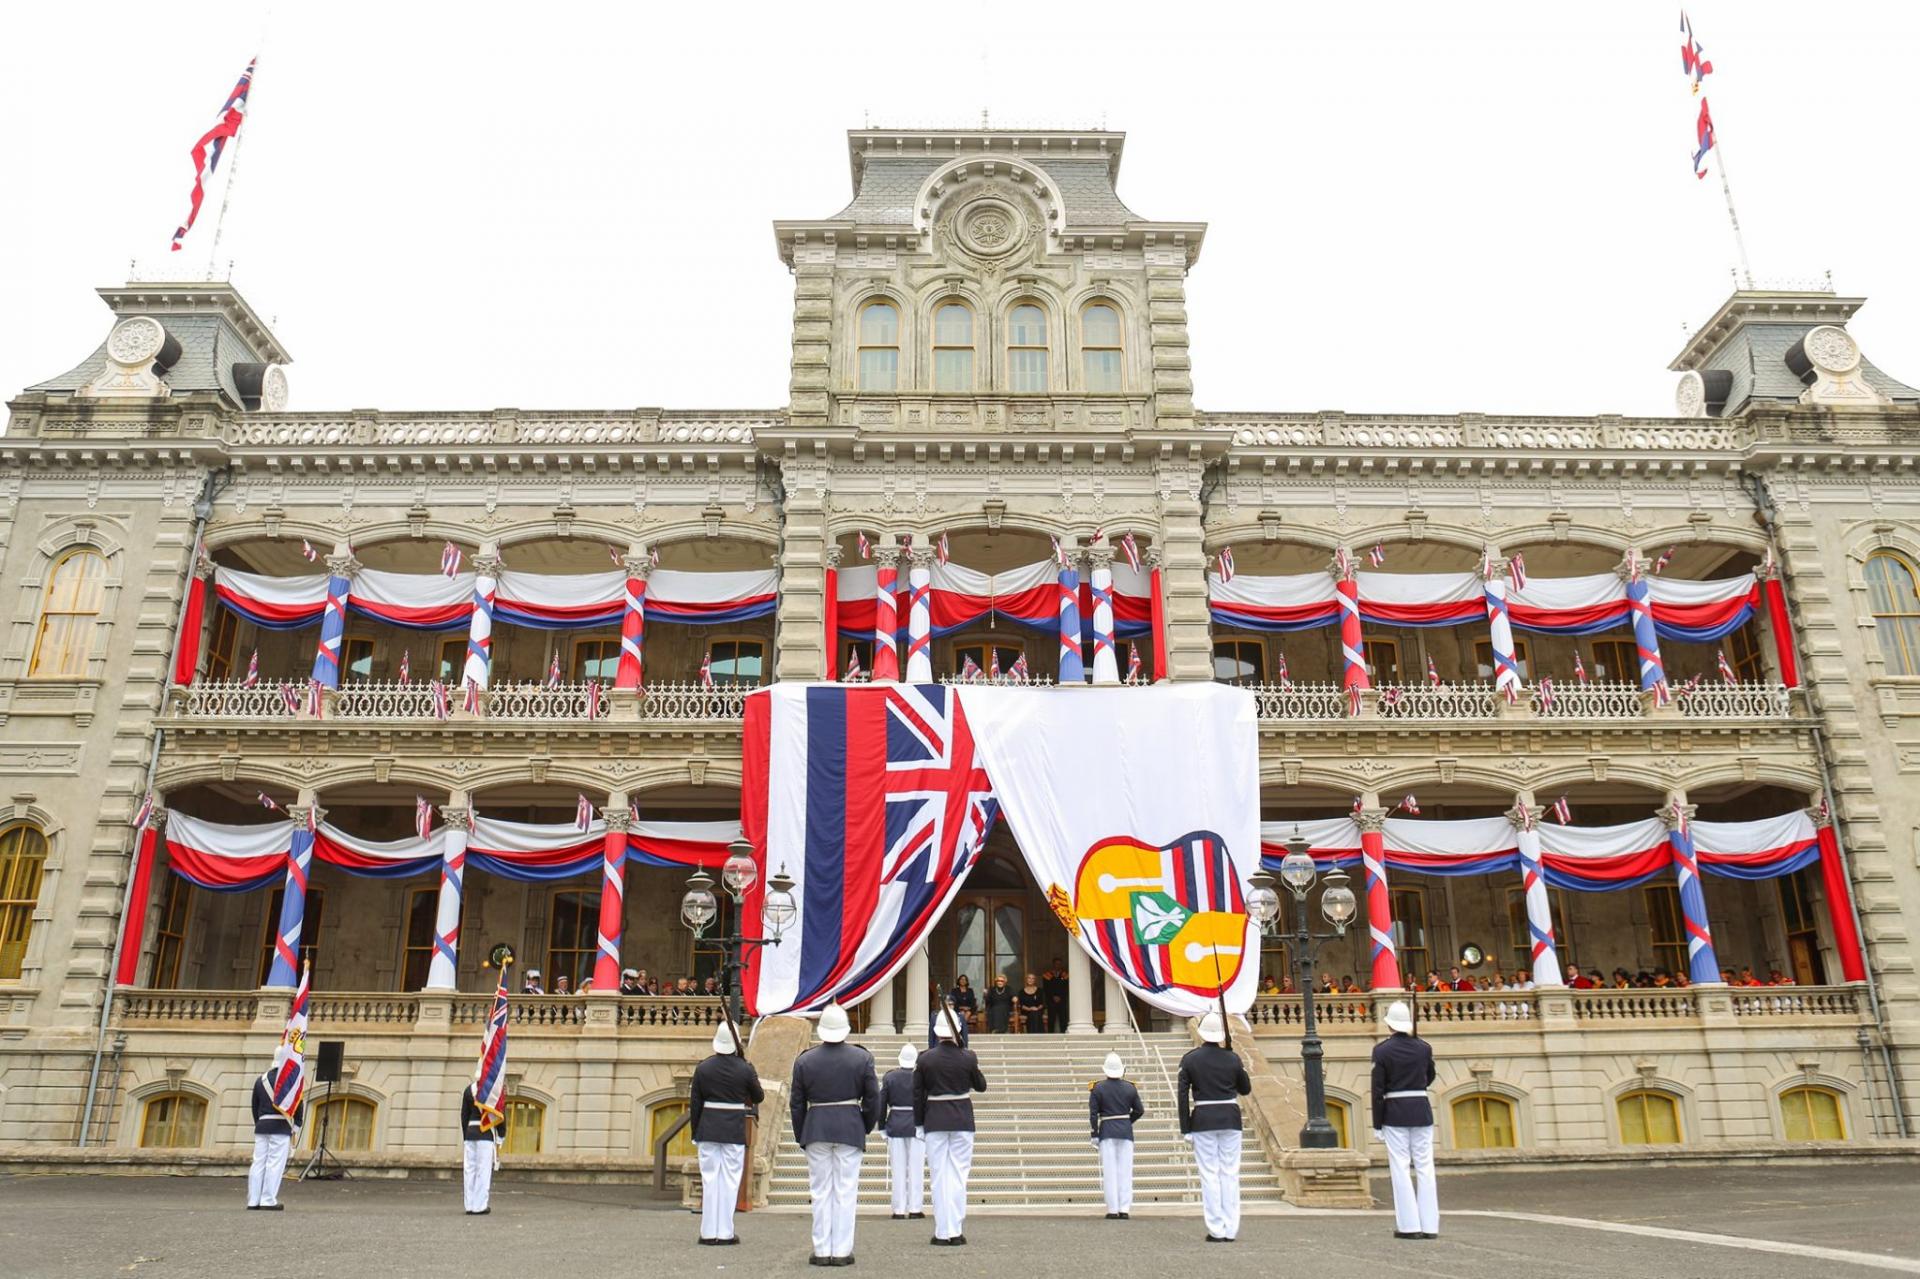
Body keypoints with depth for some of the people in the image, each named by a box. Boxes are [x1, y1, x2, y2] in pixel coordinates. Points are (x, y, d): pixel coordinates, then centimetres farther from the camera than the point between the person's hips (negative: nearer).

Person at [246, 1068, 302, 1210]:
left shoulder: (259, 1080, 14)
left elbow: (255, 1105, 17)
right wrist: (296, 1125, 5)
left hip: (262, 1126, 5)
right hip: (281, 1126, -5)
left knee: (258, 1163, 7)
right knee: (275, 1164, -4)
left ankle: (253, 1201, 9)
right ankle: (268, 1201, -5)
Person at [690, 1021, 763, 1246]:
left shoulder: (703, 1068, -1)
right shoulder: (745, 1069, -7)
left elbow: (695, 1104, 3)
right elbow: (758, 1097, 6)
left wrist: (695, 1135, 11)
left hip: (707, 1130, 2)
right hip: (734, 1131, -2)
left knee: (710, 1180, 8)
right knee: (730, 1181, 4)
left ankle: (709, 1232, 11)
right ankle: (725, 1232, 6)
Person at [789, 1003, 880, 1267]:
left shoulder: (804, 1060, 0)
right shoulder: (862, 1058, -3)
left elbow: (796, 1104, 4)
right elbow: (873, 1099, 0)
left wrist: (801, 1137, 14)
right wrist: (865, 1128, 14)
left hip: (816, 1129, 1)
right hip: (850, 1129, -1)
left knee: (820, 1193, 8)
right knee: (846, 1192, 4)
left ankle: (822, 1251, 11)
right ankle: (842, 1251, 6)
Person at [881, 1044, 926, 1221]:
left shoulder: (890, 1077, -3)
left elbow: (881, 1103, 0)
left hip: (895, 1125, 1)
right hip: (917, 1126, -1)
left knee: (898, 1169, 7)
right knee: (916, 1168, 6)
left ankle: (899, 1210, 9)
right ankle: (915, 1208, 6)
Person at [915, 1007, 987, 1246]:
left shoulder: (925, 1059, -5)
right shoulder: (968, 1058, -7)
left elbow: (918, 1095, 0)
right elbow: (981, 1086, 7)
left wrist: (919, 1124, 10)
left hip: (934, 1122, 0)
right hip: (963, 1122, 0)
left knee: (939, 1177, 6)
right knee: (959, 1176, 7)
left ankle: (942, 1232, 7)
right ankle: (957, 1232, 7)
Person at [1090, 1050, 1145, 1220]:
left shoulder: (1098, 1088, -3)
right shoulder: (1130, 1088, 3)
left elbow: (1093, 1113, -6)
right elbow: (1139, 1110, 8)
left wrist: (1094, 1134, -2)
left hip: (1107, 1131, -2)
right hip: (1126, 1132, 2)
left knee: (1109, 1172, 2)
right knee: (1125, 1170, 6)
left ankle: (1113, 1210, 2)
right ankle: (1124, 1209, 3)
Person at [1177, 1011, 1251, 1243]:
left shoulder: (1189, 1059, -4)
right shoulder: (1232, 1058, -1)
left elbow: (1183, 1096, -5)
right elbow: (1245, 1089, 10)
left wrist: (1185, 1129, -1)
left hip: (1203, 1120, -1)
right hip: (1230, 1119, 1)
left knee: (1209, 1174, 3)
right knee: (1230, 1174, 8)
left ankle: (1216, 1230, 3)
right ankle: (1230, 1229, 9)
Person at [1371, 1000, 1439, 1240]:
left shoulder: (1382, 1050, -8)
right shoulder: (1423, 1048, 1)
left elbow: (1378, 1089, -7)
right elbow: (1430, 1078, 16)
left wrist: (1377, 1125, -3)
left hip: (1394, 1113, -3)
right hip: (1422, 1110, 3)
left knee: (1401, 1168, 2)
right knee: (1425, 1167, 8)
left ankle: (1409, 1225, 1)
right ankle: (1429, 1225, 9)